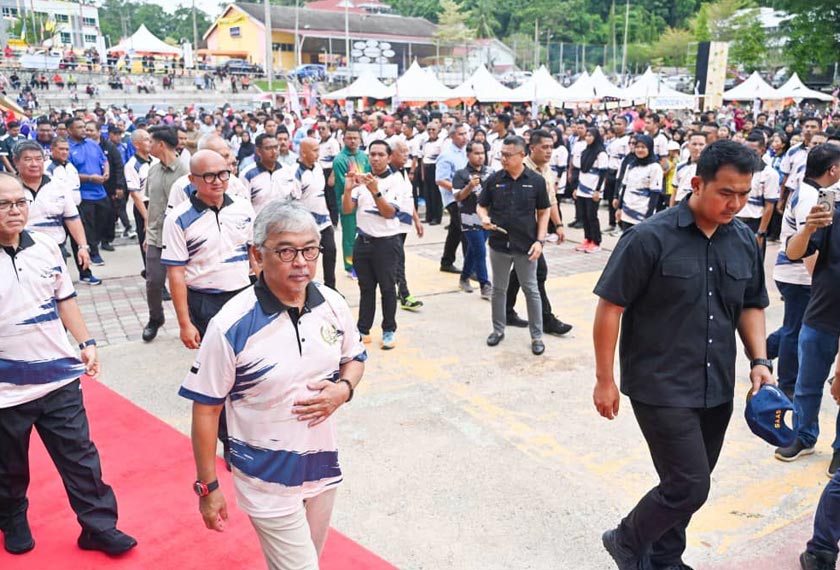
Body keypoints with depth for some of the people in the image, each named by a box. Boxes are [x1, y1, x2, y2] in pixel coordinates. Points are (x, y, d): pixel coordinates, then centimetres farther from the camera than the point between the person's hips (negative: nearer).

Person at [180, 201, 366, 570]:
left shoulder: (334, 305, -8)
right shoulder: (231, 326, -22)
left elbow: (354, 357, 10)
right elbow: (206, 409, -13)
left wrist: (343, 390, -13)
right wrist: (208, 487, -8)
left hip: (323, 466, 5)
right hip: (267, 480, -5)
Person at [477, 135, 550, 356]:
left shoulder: (536, 181, -4)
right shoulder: (494, 179, 0)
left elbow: (543, 213, 2)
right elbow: (481, 205, 9)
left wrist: (540, 240, -7)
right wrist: (484, 218, -14)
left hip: (526, 246, -2)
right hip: (499, 244, 2)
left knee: (531, 290, 6)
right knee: (498, 289, 14)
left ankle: (537, 336, 18)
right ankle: (498, 329, 30)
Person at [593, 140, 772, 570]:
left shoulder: (745, 241, 4)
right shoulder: (650, 238, -15)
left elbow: (751, 306, 16)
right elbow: (610, 307, -13)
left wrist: (759, 361, 1)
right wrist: (604, 380, -12)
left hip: (717, 390, 6)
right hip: (662, 389, -6)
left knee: (686, 485, 16)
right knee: (688, 487, -4)